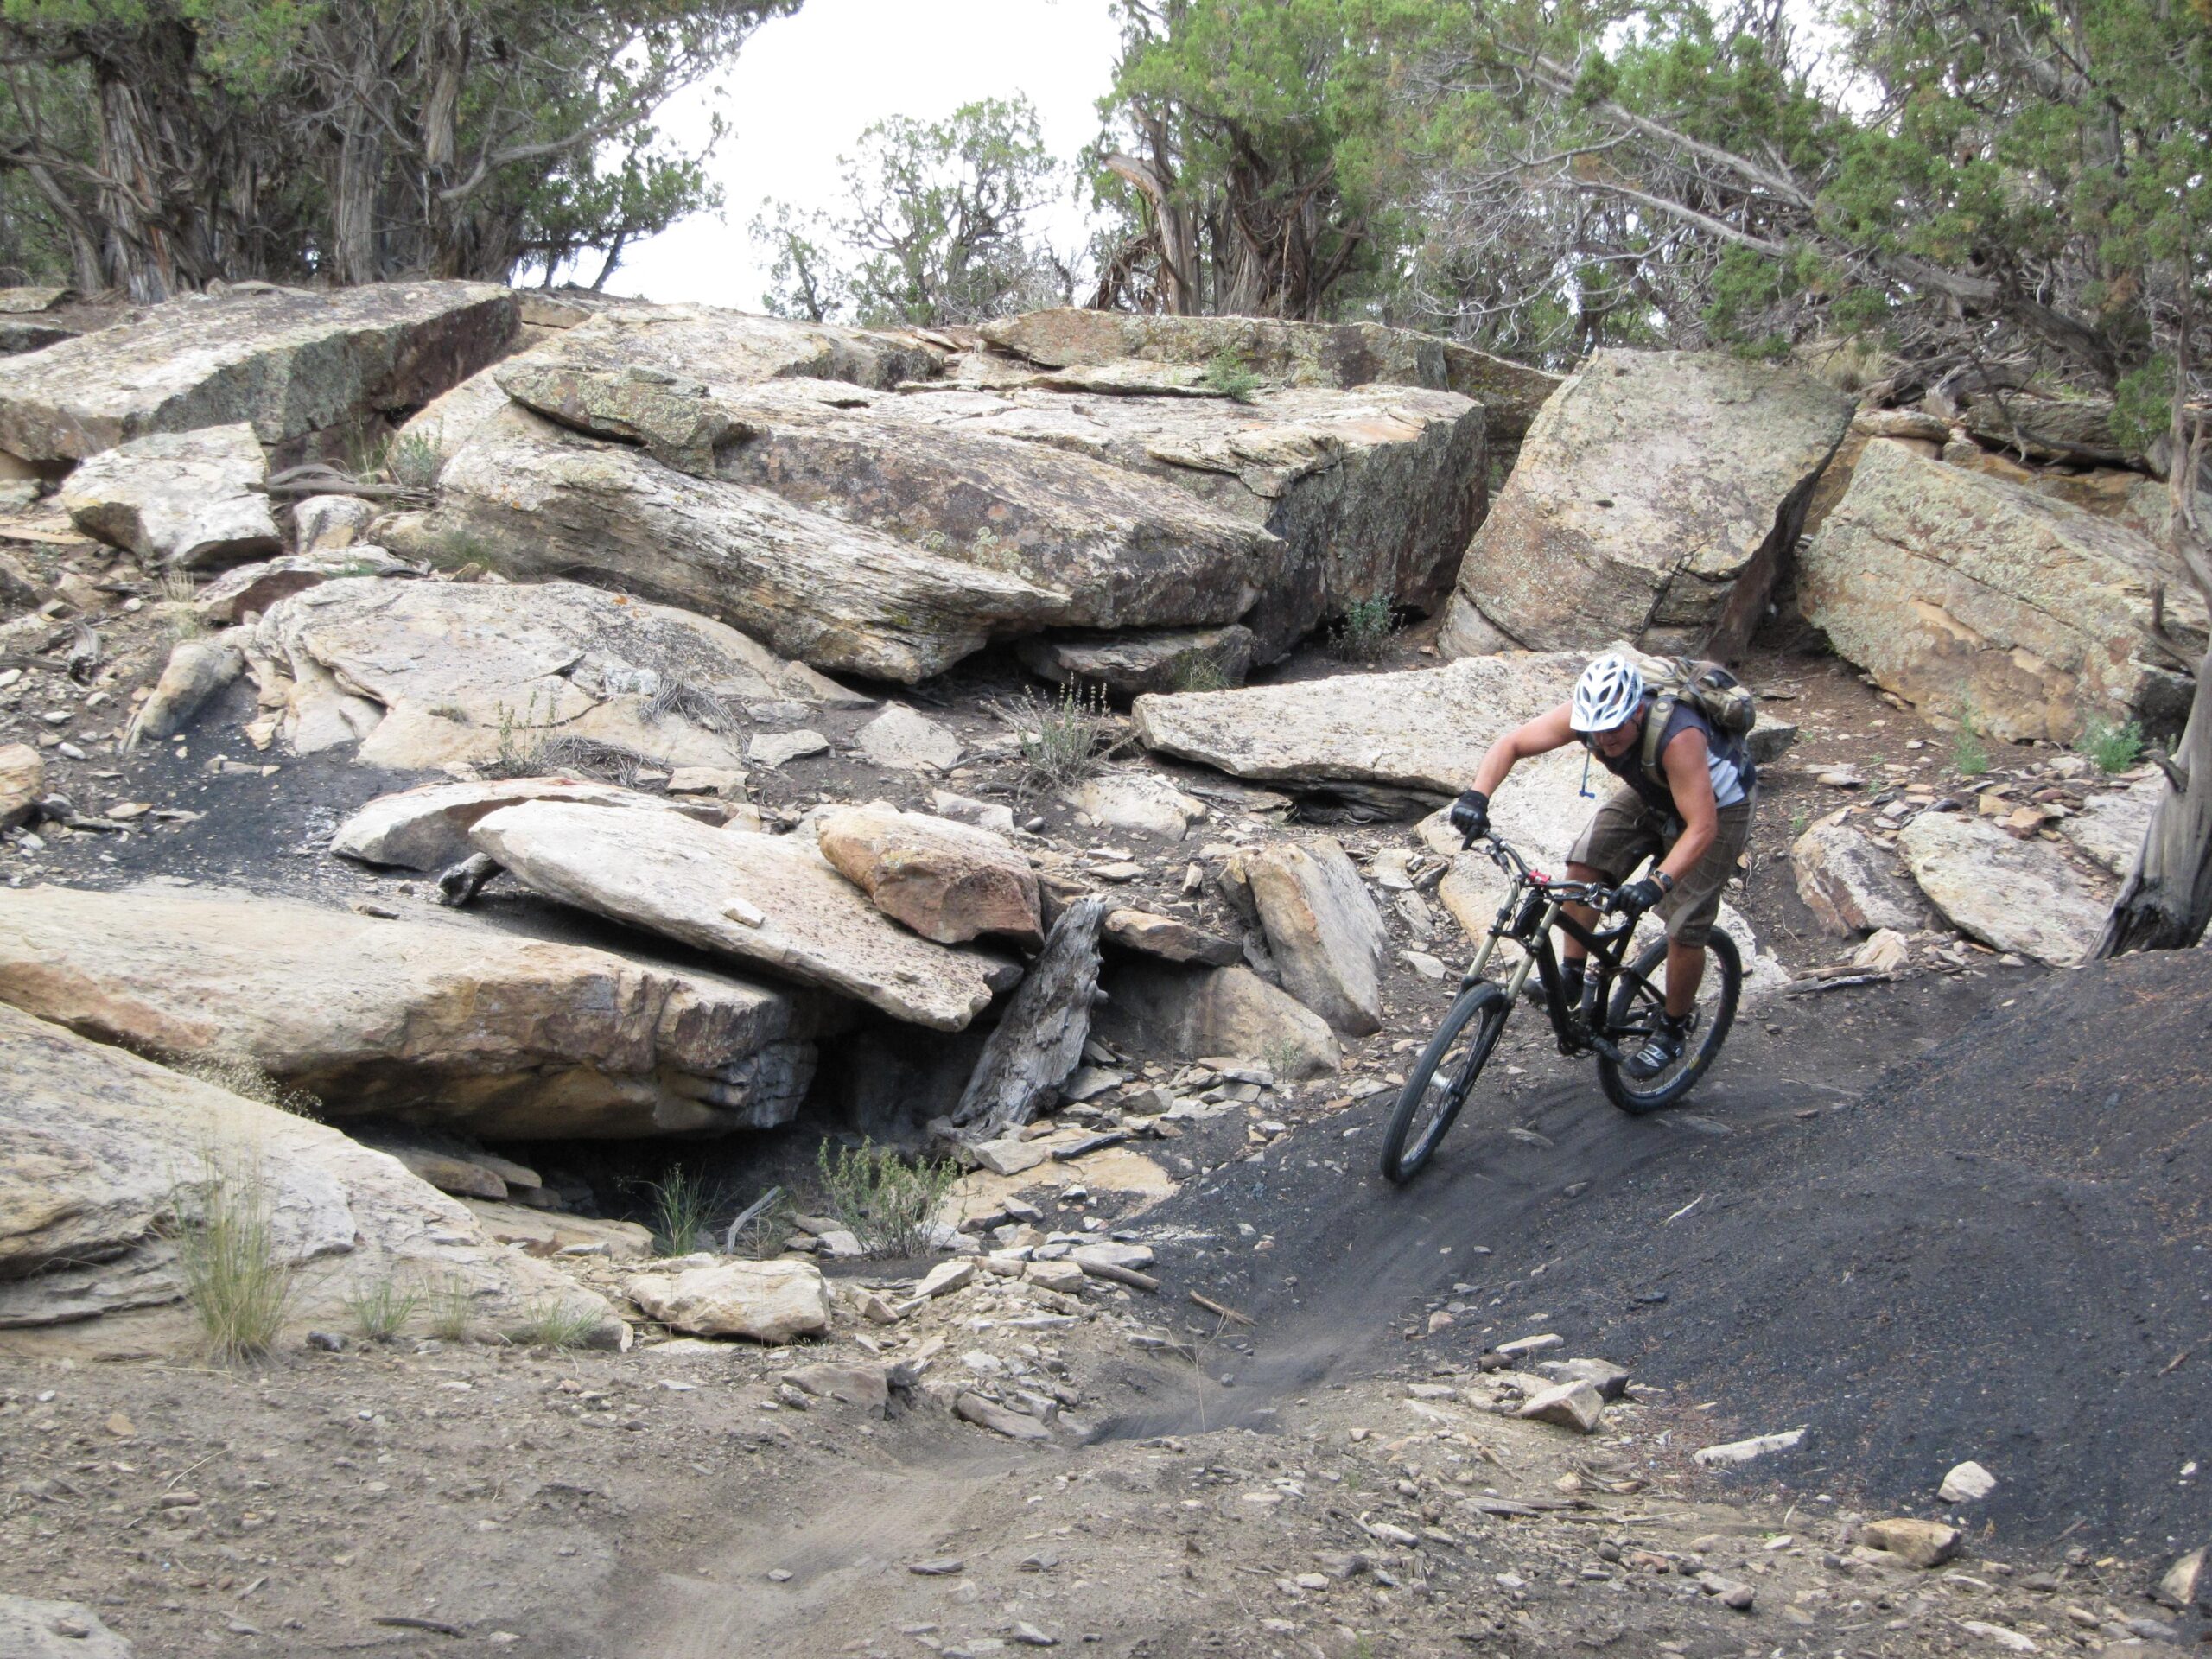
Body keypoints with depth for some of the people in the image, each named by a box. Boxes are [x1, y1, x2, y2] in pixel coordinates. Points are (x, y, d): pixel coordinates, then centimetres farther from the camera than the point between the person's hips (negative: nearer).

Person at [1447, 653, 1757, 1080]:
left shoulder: (1678, 737, -44)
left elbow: (1702, 827, -46)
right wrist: (1477, 797, -39)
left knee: (1685, 928, -6)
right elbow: (1511, 744, -22)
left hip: (1716, 806, -5)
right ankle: (1570, 976, 1)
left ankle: (1673, 1031, 16)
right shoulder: (1586, 714, -28)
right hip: (1650, 793, 6)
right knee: (1585, 866, -13)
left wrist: (1658, 883, -58)